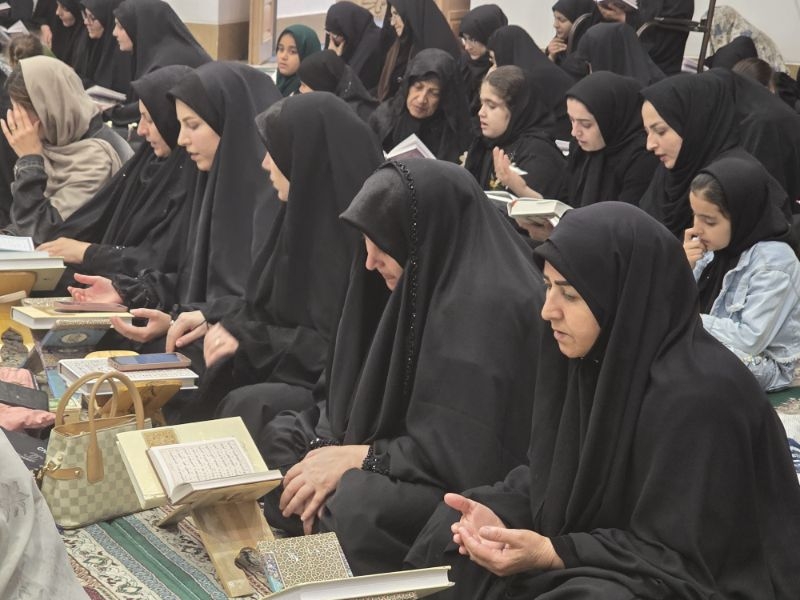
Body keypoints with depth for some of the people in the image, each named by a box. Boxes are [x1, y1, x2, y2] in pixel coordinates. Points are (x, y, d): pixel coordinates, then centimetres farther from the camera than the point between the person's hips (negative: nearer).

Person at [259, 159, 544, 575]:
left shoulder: (490, 305, -24)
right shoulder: (431, 279, 3)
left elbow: (475, 451, -25)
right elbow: (373, 390, 7)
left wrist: (360, 458, -18)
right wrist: (334, 451, -10)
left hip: (472, 486, -10)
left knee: (356, 503, -35)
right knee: (278, 437, 7)